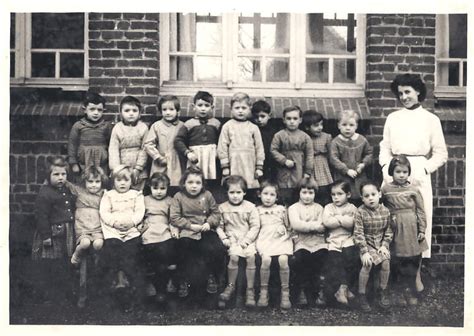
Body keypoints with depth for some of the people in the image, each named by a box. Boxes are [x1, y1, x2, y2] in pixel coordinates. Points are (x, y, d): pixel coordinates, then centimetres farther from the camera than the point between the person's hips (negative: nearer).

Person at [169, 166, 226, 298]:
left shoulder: (207, 195, 6)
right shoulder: (178, 197, 0)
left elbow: (216, 213, 11)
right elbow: (174, 218, -5)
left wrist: (209, 223, -9)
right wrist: (191, 225, -13)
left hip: (206, 230, 2)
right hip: (187, 232, -2)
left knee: (218, 250, -22)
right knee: (184, 252, -26)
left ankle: (212, 277, 5)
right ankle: (184, 281, 2)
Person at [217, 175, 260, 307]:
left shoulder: (250, 207, 3)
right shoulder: (222, 208, 8)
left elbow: (255, 226, 0)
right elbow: (219, 226, 9)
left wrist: (246, 240, -10)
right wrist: (224, 239, -6)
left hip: (247, 239, 0)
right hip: (231, 239, 0)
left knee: (251, 256, -26)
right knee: (234, 256, -27)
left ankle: (250, 289, -14)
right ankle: (230, 286, -7)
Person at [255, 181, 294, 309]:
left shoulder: (281, 209, 17)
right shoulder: (257, 210, 15)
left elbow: (288, 226, 22)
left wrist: (283, 229, 4)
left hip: (281, 239, 1)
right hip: (264, 239, -1)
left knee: (283, 260, -28)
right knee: (266, 259, -31)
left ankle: (285, 292, -17)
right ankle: (263, 291, -16)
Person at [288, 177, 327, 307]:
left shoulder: (318, 207, 18)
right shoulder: (293, 208, 12)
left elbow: (322, 227, 1)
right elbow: (295, 224, -9)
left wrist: (304, 225, -10)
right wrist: (314, 225, -10)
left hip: (318, 241, 2)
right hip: (301, 242, -2)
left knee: (323, 256, -25)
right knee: (298, 259, -28)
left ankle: (321, 290, -5)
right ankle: (303, 290, -6)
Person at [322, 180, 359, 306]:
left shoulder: (352, 208, 10)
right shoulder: (329, 207, 12)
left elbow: (353, 223, -10)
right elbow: (326, 222, -8)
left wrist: (337, 219, -8)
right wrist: (345, 220, -6)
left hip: (348, 240, 0)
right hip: (333, 240, 1)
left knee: (352, 258, -21)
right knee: (335, 261, -17)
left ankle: (343, 287, -10)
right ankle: (345, 288, -13)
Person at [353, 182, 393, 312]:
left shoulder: (385, 211, -2)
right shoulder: (360, 212, -12)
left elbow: (388, 231, 5)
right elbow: (358, 233, -14)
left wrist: (385, 245, -8)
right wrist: (364, 251, -20)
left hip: (381, 243, 3)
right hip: (366, 244, -3)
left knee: (386, 261, -20)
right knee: (367, 264, -25)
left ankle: (382, 290, 4)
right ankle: (362, 294, -9)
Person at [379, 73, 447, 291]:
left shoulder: (431, 119, 6)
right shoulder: (392, 118, 12)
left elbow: (441, 154, 4)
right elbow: (385, 148, 11)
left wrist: (424, 170, -9)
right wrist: (386, 168, -6)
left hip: (419, 176, -2)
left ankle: (416, 273, 6)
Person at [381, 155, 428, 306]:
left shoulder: (414, 190, 0)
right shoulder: (386, 189, 1)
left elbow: (420, 211, 3)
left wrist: (422, 230, 0)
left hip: (412, 228, 1)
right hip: (396, 229, 0)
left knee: (413, 261, 3)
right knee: (400, 262, 4)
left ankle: (409, 290, 13)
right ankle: (403, 290, 14)